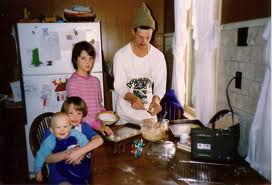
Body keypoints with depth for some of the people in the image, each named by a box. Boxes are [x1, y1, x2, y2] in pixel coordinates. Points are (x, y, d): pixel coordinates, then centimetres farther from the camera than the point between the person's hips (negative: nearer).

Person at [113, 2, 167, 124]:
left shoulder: (158, 56, -7)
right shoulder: (120, 55, -15)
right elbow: (119, 86, -17)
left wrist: (156, 100, -30)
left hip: (149, 111, 3)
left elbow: (160, 84, -9)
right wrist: (132, 98, -37)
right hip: (126, 113, -2)